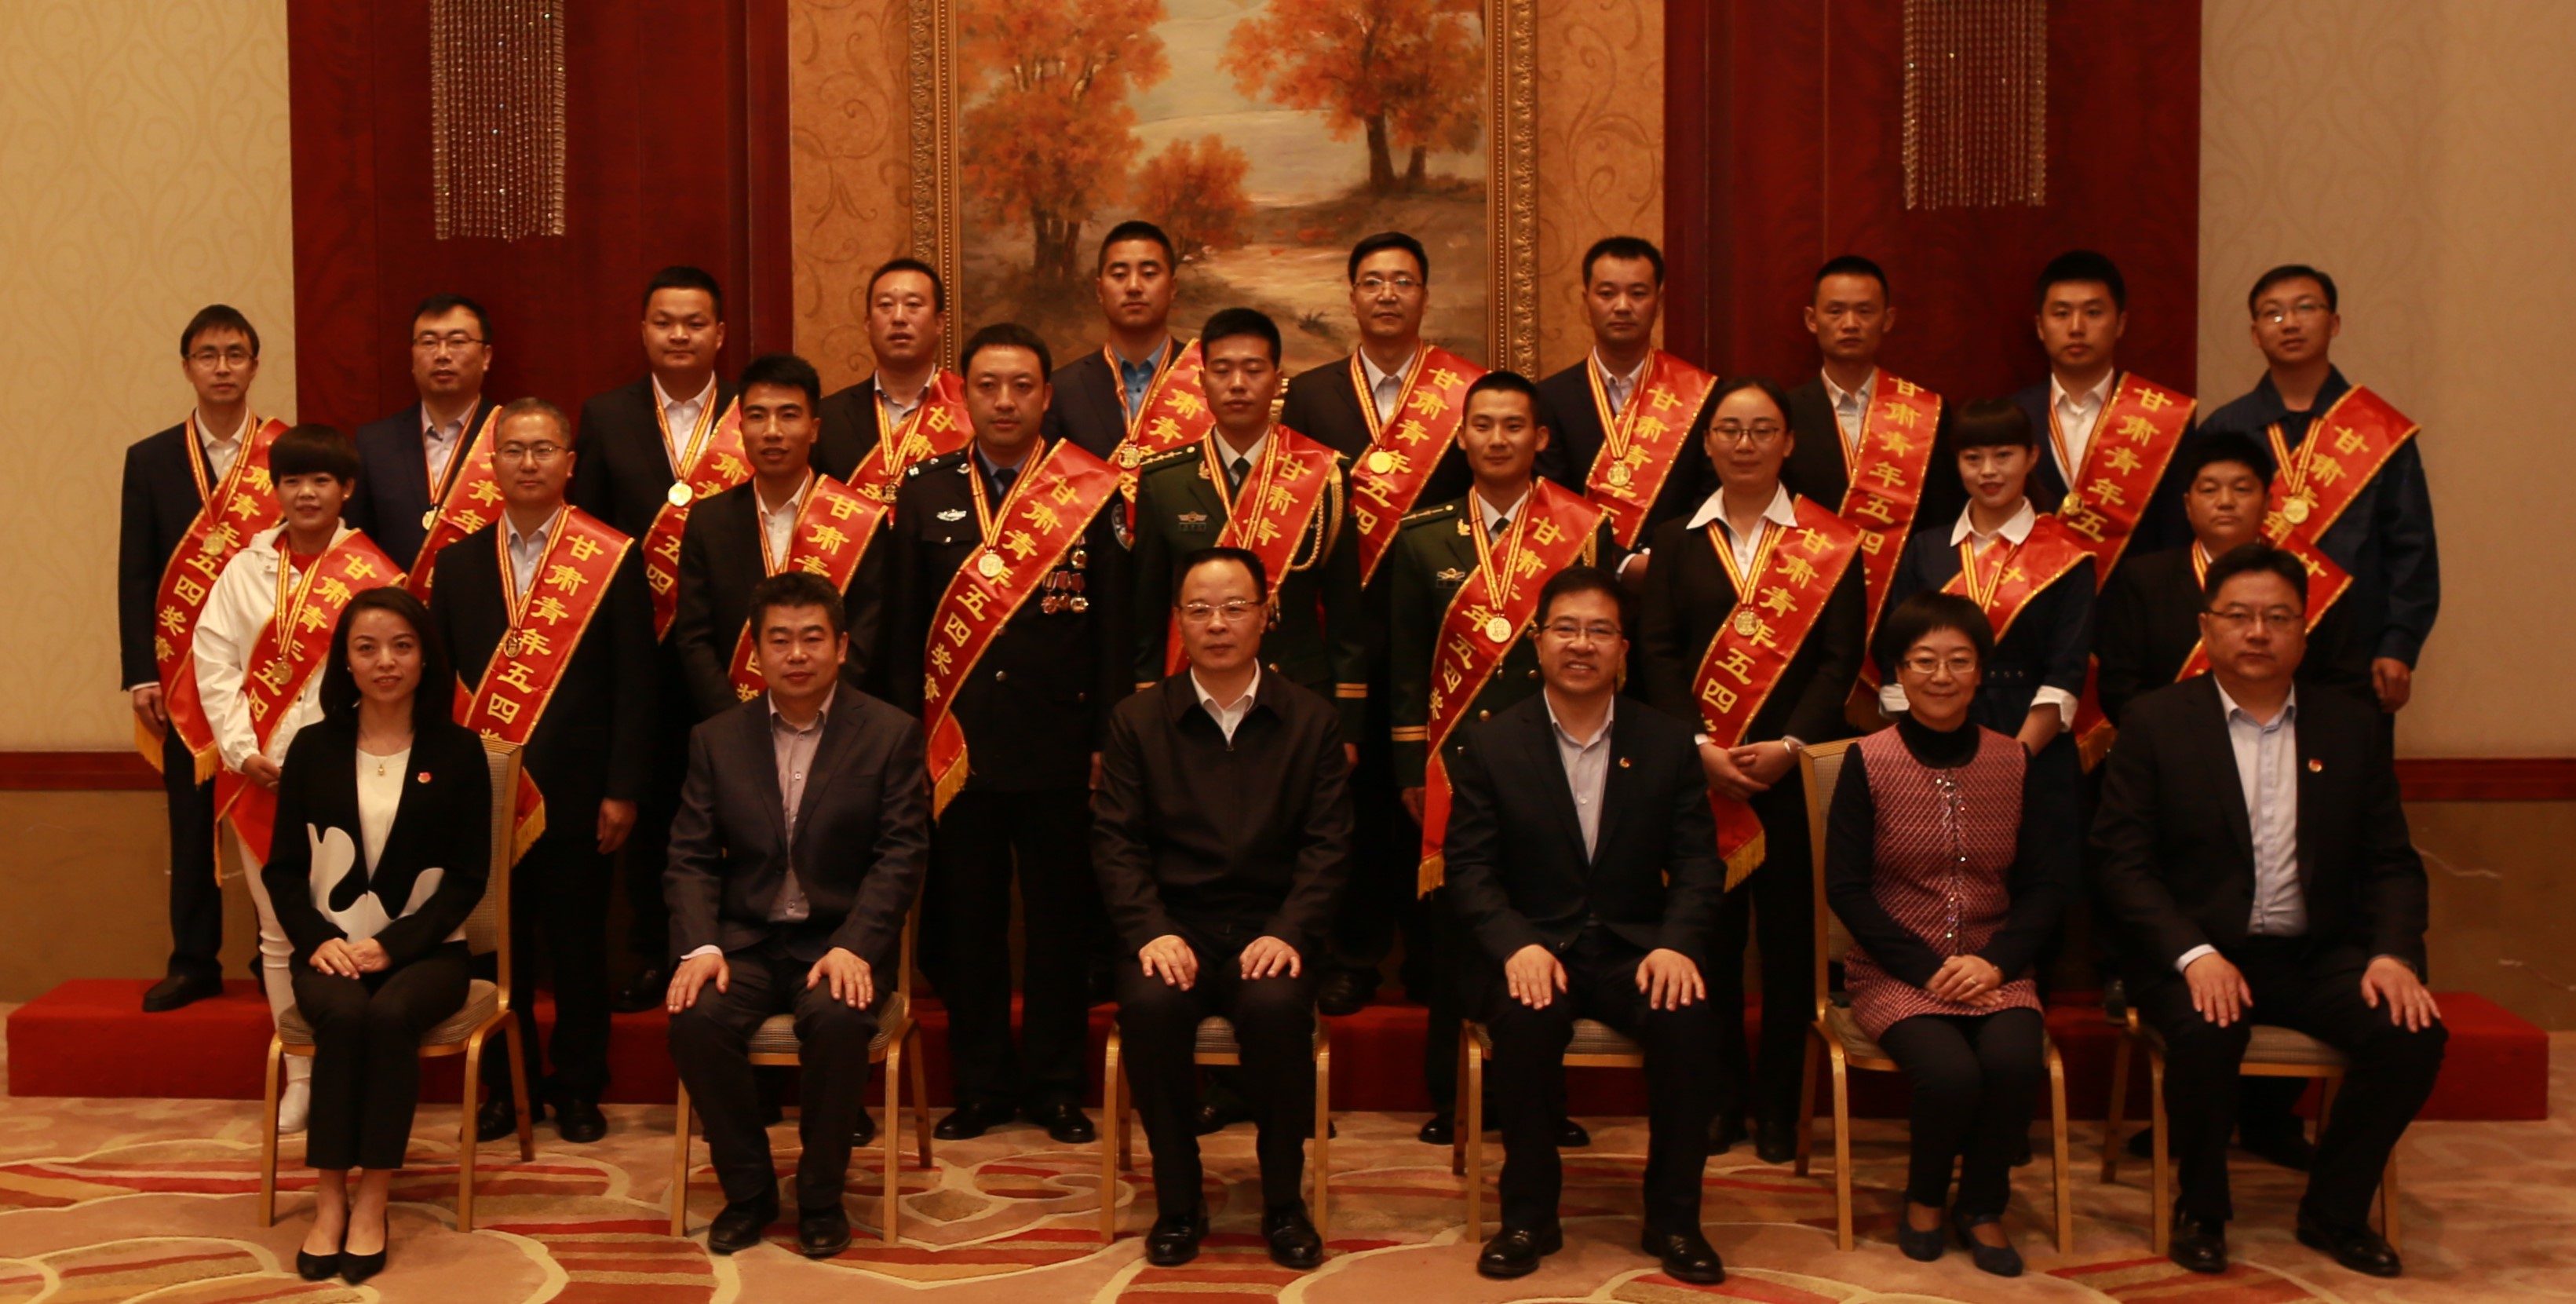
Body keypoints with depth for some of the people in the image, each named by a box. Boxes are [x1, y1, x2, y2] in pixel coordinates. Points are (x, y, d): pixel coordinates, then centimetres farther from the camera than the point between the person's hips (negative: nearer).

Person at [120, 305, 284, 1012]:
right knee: (191, 819, 6)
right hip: (186, 672, 2)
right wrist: (140, 675, -3)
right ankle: (193, 963, 14)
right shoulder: (150, 459, 7)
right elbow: (134, 575, 5)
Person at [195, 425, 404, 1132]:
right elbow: (213, 656, 4)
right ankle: (299, 1074, 18)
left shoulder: (372, 574, -3)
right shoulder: (247, 567, 7)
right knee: (278, 932, 9)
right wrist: (242, 748, -6)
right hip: (257, 777, 4)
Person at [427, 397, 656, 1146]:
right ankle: (508, 1087, 22)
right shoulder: (458, 560, 8)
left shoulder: (614, 560, -1)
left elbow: (635, 686, -3)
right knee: (497, 945, 8)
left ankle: (578, 1089, 20)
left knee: (578, 945, 7)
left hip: (576, 789, -2)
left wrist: (623, 791, -8)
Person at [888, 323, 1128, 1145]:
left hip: (1059, 745, -1)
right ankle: (981, 1084, 20)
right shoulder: (925, 492, 7)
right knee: (965, 921, 7)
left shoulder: (1090, 493, 2)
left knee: (1061, 922, 6)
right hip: (955, 745, 1)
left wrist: (1109, 740, -2)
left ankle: (1054, 1086, 19)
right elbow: (904, 626, 7)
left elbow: (1114, 629, 2)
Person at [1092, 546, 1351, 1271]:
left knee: (1276, 1005, -33)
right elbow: (1116, 841, 2)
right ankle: (1177, 1203, -11)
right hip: (1173, 924, 1)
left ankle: (1283, 1202, -11)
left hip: (1271, 930, 0)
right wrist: (1150, 933, -15)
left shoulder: (1312, 723, 8)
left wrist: (1288, 934, -15)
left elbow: (1326, 847, 1)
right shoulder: (1137, 722, 8)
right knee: (1149, 1004, -32)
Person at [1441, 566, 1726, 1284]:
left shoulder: (1669, 743, 6)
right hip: (1530, 947, -1)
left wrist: (1676, 943, -18)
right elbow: (1467, 867, -3)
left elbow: (1697, 863, 3)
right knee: (1528, 1016, -34)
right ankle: (1528, 1215, -14)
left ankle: (1674, 1219, -10)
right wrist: (1518, 944, -21)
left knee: (1689, 1016, -30)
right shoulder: (1491, 744, 3)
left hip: (1634, 947, 1)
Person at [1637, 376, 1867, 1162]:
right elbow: (1658, 653, 1)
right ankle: (1720, 1097, 17)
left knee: (1790, 932, 3)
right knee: (1711, 929, 6)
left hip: (1796, 767, -1)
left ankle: (1779, 1106, 13)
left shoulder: (1830, 545, 3)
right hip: (1698, 767, 2)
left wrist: (1789, 745, -16)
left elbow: (1840, 659, -3)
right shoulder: (1678, 541, 9)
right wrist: (1701, 747, -12)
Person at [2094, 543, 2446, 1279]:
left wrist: (2394, 953, -10)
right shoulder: (2155, 723, -1)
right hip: (2197, 951, -3)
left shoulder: (2350, 727, 9)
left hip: (2317, 953, 3)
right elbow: (2122, 860, -7)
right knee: (2206, 1034, -34)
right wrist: (2194, 954, -21)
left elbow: (2391, 861, 9)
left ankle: (2334, 1211, 2)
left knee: (2414, 1034, -22)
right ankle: (2202, 1210, -5)